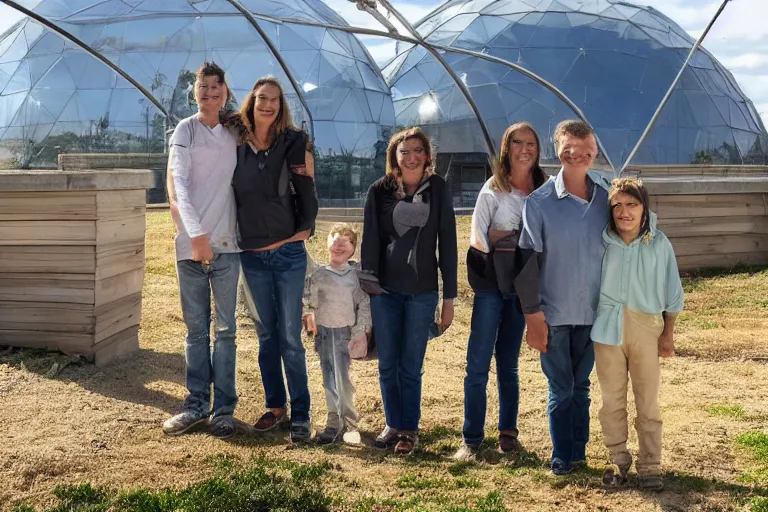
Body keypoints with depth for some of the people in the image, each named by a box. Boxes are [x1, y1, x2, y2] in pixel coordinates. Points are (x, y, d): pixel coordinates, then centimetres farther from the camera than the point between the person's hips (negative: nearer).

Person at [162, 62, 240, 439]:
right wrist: (196, 232, -19)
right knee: (196, 330, 7)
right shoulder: (186, 129, 2)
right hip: (190, 243, -1)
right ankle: (196, 405, 15)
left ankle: (223, 408, 10)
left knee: (225, 329, 3)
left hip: (226, 244, 1)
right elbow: (178, 182, -8)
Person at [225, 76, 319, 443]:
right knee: (266, 336, 11)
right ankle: (275, 408, 22)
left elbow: (306, 192, 1)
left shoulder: (293, 143, -5)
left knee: (290, 338, -2)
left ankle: (301, 415, 5)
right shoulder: (236, 144, 1)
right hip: (252, 256, 3)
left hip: (288, 254, -3)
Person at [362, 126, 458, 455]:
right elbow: (370, 241, 3)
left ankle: (410, 429, 19)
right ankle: (393, 425, 23)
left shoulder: (438, 190, 0)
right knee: (387, 364, 7)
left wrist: (449, 297, -1)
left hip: (422, 292, -1)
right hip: (385, 290, 1)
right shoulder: (380, 190, 1)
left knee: (411, 366, 4)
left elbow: (448, 243, 1)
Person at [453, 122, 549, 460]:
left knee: (509, 363, 12)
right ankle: (471, 438, 4)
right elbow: (478, 239, -10)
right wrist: (521, 235, -10)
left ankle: (508, 431, 23)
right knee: (478, 364, -3)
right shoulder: (493, 189, -4)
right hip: (491, 284, -2)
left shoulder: (544, 190, 4)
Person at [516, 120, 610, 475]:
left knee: (581, 385, 14)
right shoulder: (539, 202, -8)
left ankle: (578, 452, 26)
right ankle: (562, 456, 20)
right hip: (554, 313, -2)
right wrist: (533, 315, -8)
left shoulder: (606, 197, 0)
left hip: (593, 312, 3)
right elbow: (529, 260, -7)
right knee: (561, 389, 6)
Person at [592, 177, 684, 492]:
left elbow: (672, 293, 3)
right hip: (608, 327, 1)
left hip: (646, 327, -1)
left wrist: (668, 334, 6)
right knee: (612, 399, 9)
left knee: (648, 401, 6)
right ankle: (618, 460, 23)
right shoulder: (602, 243, -5)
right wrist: (589, 325, 6)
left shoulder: (659, 244, -6)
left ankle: (650, 465, 17)